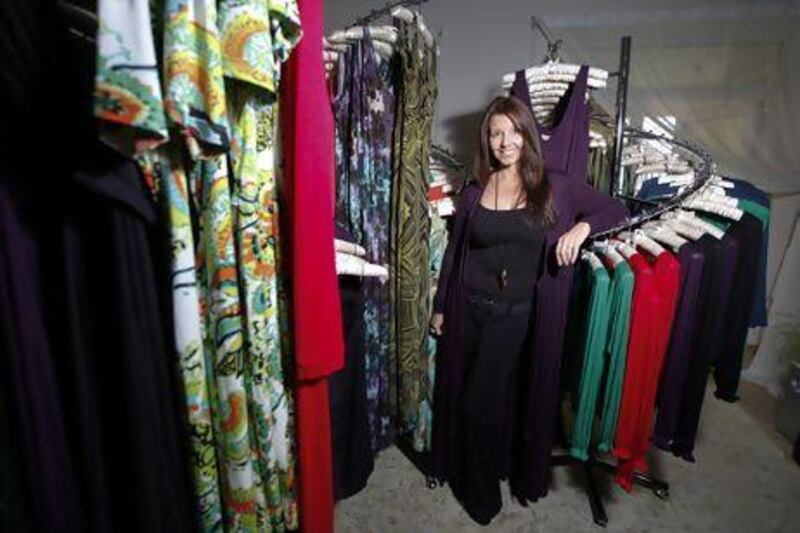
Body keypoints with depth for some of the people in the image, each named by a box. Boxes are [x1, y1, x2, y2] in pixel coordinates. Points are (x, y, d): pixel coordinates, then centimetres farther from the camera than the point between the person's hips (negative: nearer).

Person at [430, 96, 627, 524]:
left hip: (514, 313, -2)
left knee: (482, 401, 2)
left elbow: (615, 209, 4)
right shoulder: (474, 191, 4)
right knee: (457, 393, 12)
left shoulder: (552, 189, -2)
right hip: (468, 307, 3)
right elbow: (455, 251, 8)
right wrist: (440, 307, 10)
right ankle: (458, 470, 40)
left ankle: (482, 490, 29)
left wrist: (582, 226, -17)